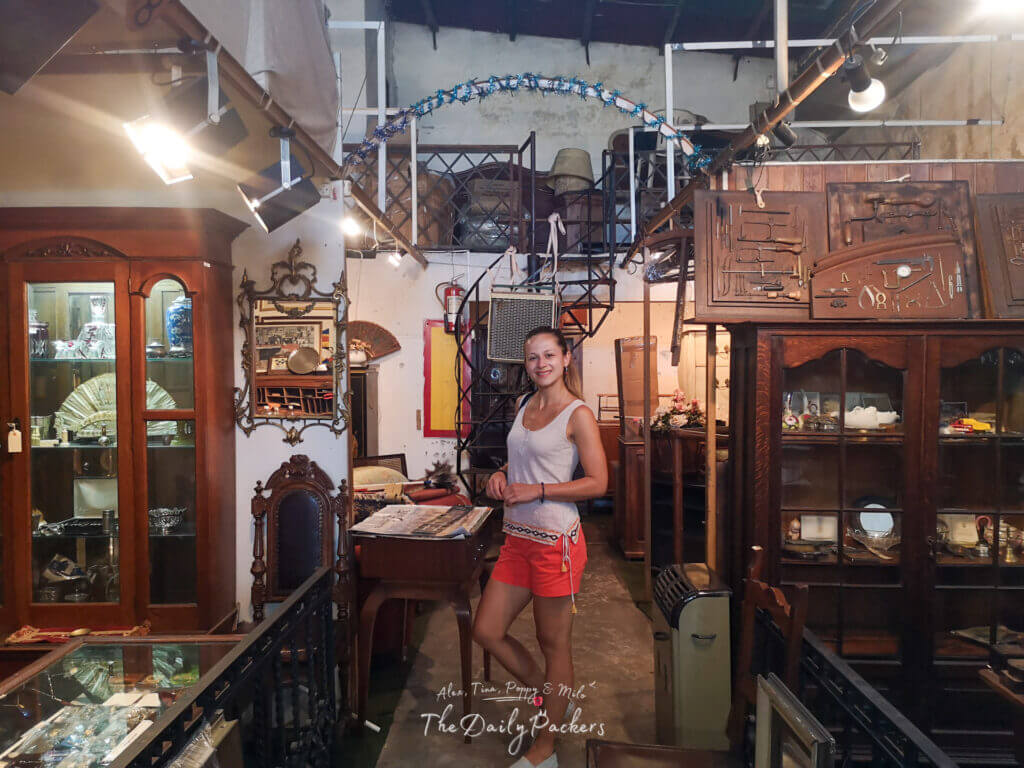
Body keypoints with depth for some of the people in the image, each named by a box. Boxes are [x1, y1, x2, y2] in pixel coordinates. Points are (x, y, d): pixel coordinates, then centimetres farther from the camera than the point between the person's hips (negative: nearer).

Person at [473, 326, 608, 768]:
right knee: (486, 631, 12)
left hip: (556, 540, -8)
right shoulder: (523, 405, 11)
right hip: (517, 537, 8)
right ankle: (555, 703, 33)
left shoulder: (578, 415, -10)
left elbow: (598, 483, -13)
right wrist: (501, 475, 3)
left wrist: (537, 491, -18)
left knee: (554, 644, 7)